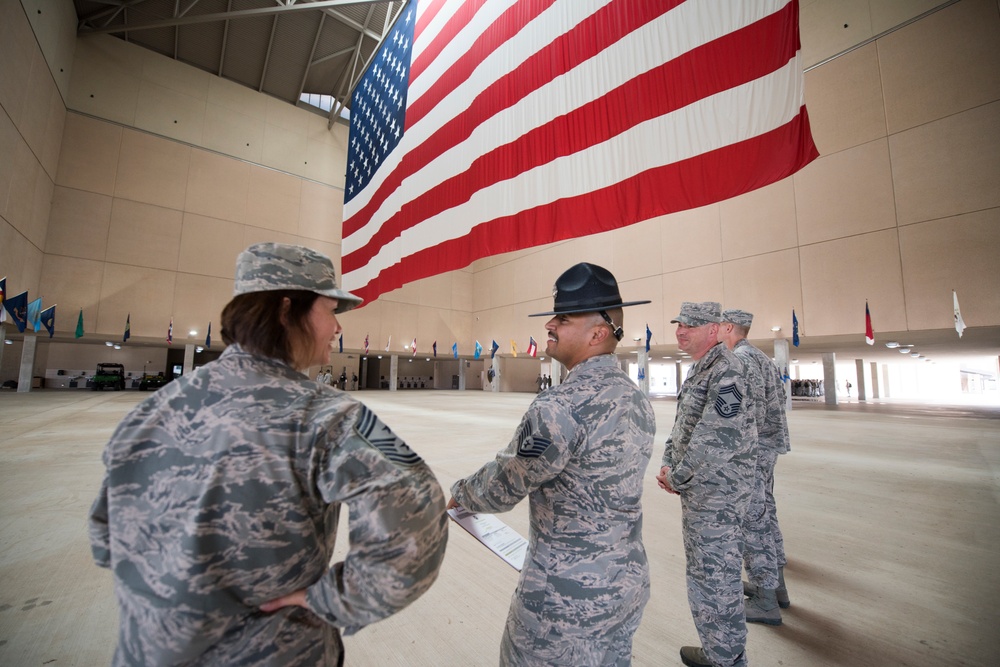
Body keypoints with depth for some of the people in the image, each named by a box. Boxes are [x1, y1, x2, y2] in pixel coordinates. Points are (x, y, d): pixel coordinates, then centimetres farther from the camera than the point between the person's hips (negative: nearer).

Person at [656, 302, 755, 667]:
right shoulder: (697, 369, 11)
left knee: (714, 578, 5)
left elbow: (716, 439, -25)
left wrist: (677, 478, -15)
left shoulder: (726, 371, -20)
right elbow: (681, 423, 16)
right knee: (706, 572, 22)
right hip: (698, 490, 10)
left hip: (715, 493, -10)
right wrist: (667, 465, 4)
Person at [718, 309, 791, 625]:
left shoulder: (740, 359, -17)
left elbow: (752, 409, -24)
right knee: (765, 514, 20)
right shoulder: (762, 358, 15)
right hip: (768, 448, 10)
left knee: (752, 521, 0)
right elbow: (778, 402, 18)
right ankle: (775, 584, 34)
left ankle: (766, 601, 12)